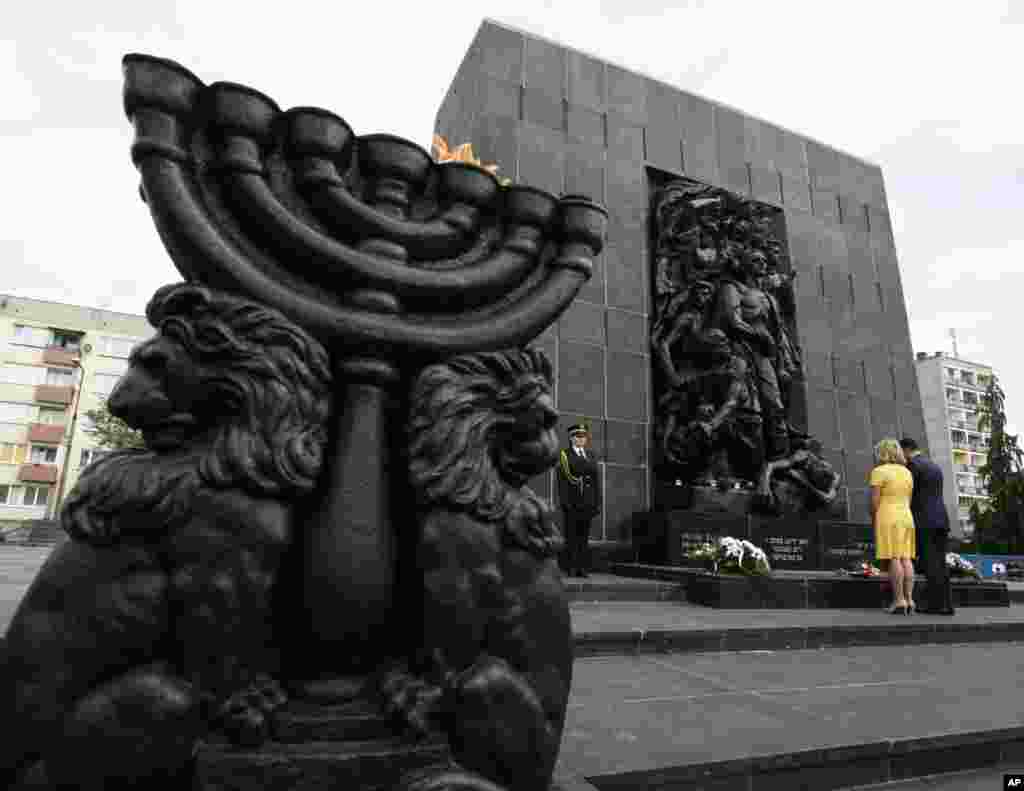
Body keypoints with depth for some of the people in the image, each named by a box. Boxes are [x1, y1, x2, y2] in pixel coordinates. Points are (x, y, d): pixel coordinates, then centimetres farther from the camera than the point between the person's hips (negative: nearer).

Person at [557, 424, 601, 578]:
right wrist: (564, 500, -14)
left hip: (587, 501, 4)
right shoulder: (565, 455, 2)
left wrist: (598, 501, 7)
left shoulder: (591, 455, 15)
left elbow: (595, 480, 13)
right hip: (572, 501, -4)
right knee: (571, 535, 0)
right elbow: (562, 479, -6)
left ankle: (582, 567, 11)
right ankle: (570, 568, 5)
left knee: (584, 535, 6)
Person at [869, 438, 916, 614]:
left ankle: (899, 601, -9)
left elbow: (874, 501, -12)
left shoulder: (879, 471, -8)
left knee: (893, 559, -8)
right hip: (906, 519, 7)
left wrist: (873, 521, -3)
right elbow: (908, 500, 13)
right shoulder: (907, 472, 13)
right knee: (906, 559, 5)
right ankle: (909, 599, 3)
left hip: (887, 519, -7)